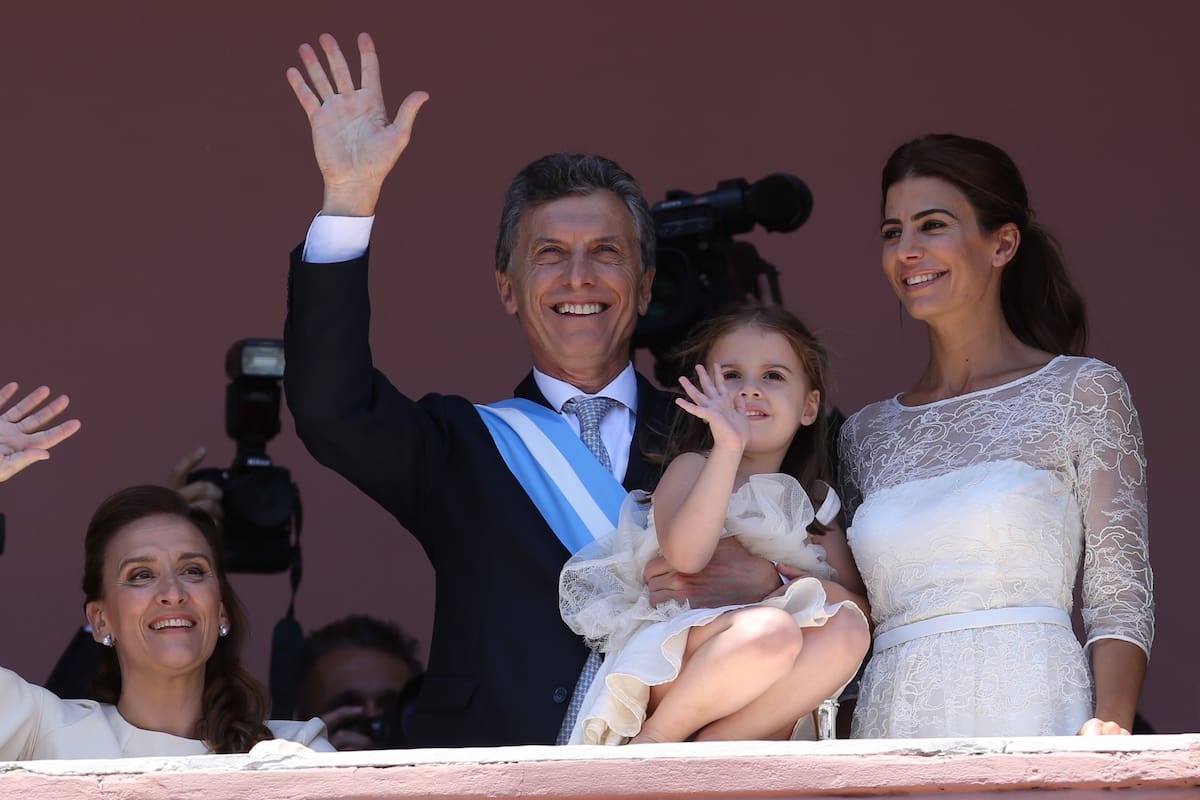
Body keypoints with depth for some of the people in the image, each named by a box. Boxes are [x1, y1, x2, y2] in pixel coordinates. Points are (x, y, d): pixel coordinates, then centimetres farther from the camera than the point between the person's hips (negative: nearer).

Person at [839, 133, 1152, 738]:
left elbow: (1121, 599, -1)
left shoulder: (1083, 391, 5)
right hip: (890, 733, 4)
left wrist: (1108, 726, -16)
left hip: (1028, 715, -3)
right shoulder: (866, 433, 17)